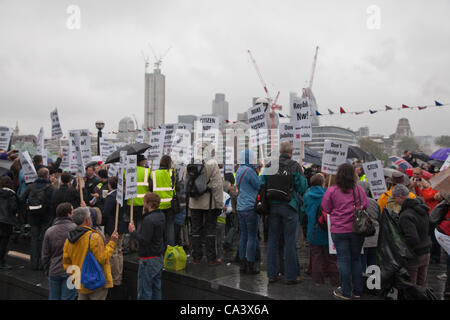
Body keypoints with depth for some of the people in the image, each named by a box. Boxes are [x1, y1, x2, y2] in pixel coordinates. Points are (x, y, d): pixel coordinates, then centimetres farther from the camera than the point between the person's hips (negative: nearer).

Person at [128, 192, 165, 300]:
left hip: (148, 260, -9)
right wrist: (144, 215, 7)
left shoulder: (149, 219, -20)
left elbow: (144, 240, -23)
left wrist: (133, 231, -11)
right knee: (156, 289, 17)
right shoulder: (161, 216, 6)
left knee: (144, 291, 0)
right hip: (159, 258, 9)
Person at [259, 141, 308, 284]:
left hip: (273, 206, 4)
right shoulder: (294, 166, -7)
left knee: (273, 240, 11)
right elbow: (302, 187, -8)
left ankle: (272, 274, 17)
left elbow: (261, 184, 2)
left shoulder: (269, 165, 3)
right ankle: (291, 276, 8)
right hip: (289, 206, -3)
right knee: (290, 241, 3)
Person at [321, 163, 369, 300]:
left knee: (343, 259, 5)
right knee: (356, 258, 14)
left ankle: (346, 292, 11)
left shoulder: (332, 191, -9)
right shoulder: (359, 190, -4)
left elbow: (326, 209, -1)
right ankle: (357, 291, 22)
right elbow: (366, 207, 3)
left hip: (339, 231, -2)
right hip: (357, 230, 2)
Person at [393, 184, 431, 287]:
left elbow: (412, 238, -32)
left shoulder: (406, 216, -25)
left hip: (413, 256, -8)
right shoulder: (423, 209, 4)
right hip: (426, 253, 8)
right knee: (422, 283, 20)